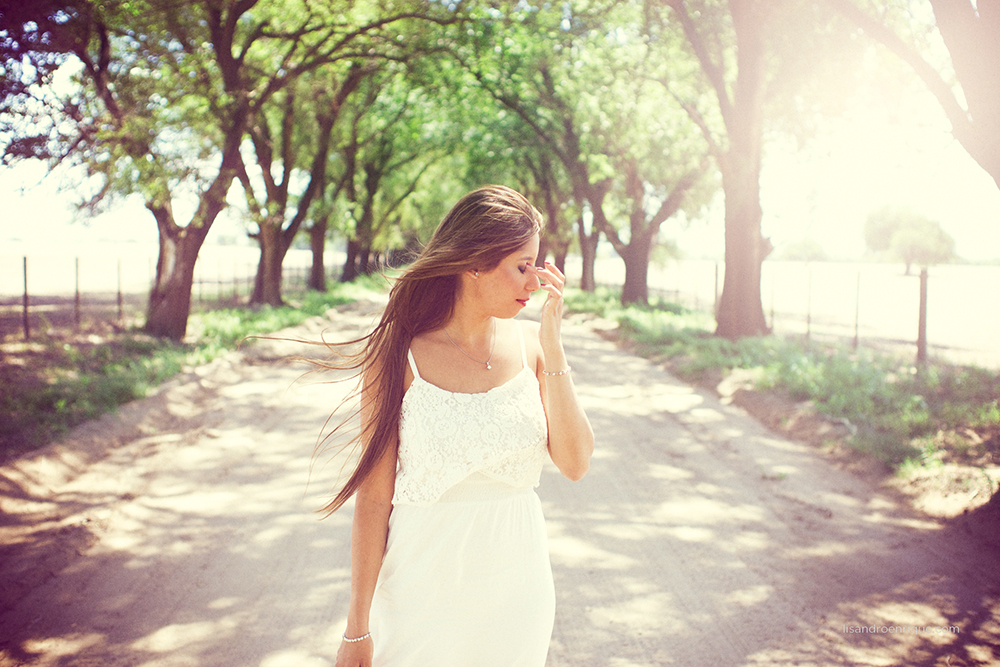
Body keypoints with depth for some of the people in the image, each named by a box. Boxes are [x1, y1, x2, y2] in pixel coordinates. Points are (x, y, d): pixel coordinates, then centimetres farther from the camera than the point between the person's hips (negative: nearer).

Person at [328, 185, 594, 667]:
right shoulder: (399, 354, -11)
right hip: (426, 586, -3)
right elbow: (374, 496, -10)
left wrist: (553, 349, -16)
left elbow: (576, 464, -10)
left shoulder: (530, 345, -3)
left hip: (518, 586, 3)